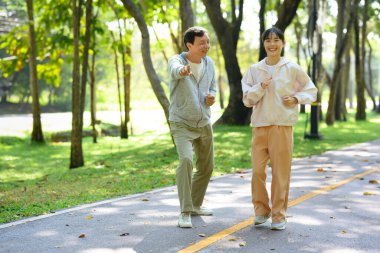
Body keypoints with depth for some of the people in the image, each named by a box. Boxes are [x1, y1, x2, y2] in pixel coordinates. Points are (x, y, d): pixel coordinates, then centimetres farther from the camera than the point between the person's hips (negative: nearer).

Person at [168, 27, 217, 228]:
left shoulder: (209, 63, 2)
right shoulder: (176, 61, -16)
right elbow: (175, 70, -42)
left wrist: (212, 97, -7)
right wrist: (182, 70, -67)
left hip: (204, 123, 6)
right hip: (181, 123, -6)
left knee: (206, 167, 13)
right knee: (186, 160, -26)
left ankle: (195, 204, 33)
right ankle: (185, 212, -18)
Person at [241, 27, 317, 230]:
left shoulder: (292, 69, 1)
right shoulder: (254, 69, 6)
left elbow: (311, 91, 11)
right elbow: (247, 99, 4)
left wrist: (296, 98, -6)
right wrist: (261, 86, -12)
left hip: (283, 125, -2)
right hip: (260, 125, 2)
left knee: (281, 171, 0)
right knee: (257, 170, 1)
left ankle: (279, 215, 10)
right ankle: (261, 210, 19)